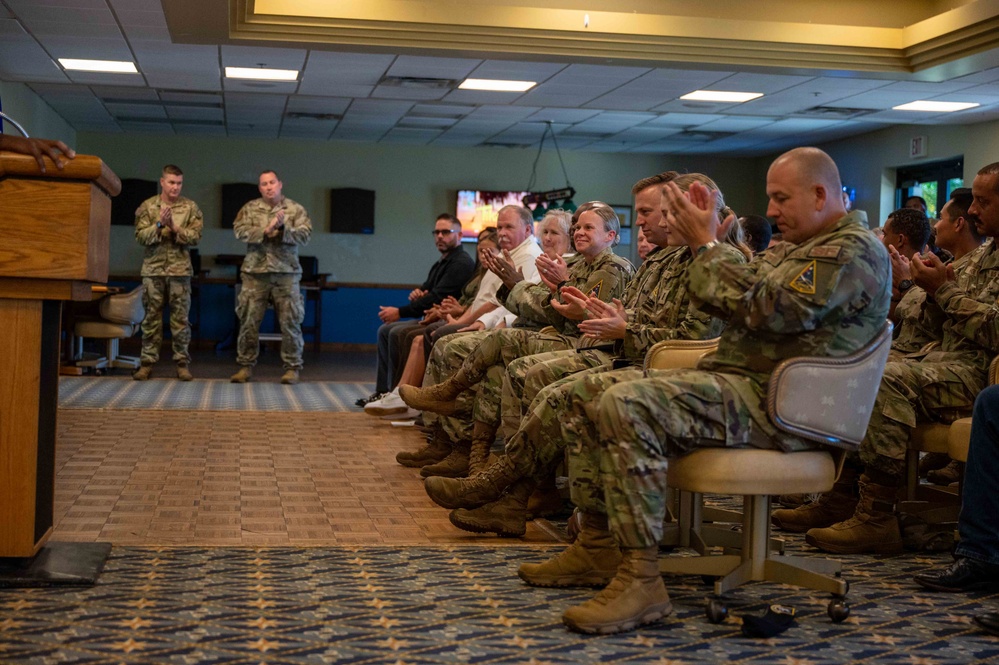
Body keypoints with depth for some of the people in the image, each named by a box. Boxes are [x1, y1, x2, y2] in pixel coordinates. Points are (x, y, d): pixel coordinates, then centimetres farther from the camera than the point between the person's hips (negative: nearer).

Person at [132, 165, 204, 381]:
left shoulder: (190, 207, 4)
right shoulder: (147, 206, 5)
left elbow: (195, 236, -4)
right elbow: (141, 236, -2)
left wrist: (175, 227, -16)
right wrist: (159, 224, -16)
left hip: (180, 270, 0)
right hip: (153, 269, 1)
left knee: (181, 318, 2)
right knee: (151, 318, 4)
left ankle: (182, 363, 7)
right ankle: (147, 362, 9)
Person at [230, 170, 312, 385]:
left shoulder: (295, 210, 6)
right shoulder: (250, 209, 8)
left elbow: (304, 234, -5)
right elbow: (240, 231, -6)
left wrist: (283, 228, -19)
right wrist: (265, 231, -16)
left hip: (286, 272, -1)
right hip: (255, 272, 1)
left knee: (290, 322, 0)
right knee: (249, 321, 3)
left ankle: (292, 367, 9)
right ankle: (245, 366, 14)